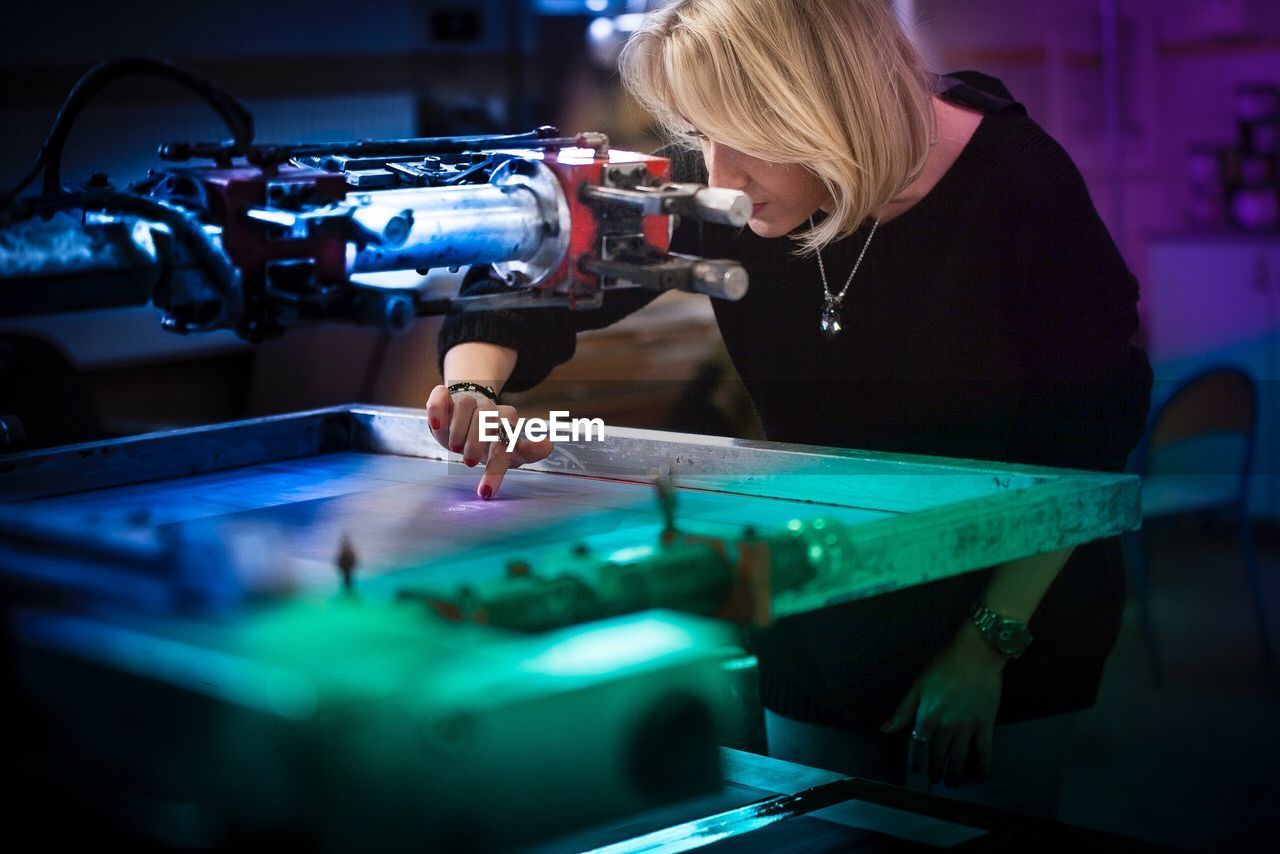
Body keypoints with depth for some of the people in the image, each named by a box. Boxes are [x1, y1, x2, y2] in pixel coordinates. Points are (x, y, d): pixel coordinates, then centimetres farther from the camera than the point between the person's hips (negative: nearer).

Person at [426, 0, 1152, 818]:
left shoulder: (1016, 183, -22)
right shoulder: (709, 191, -15)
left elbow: (1088, 446, -16)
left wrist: (990, 641, -17)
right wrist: (475, 387, -30)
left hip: (1009, 617, -3)